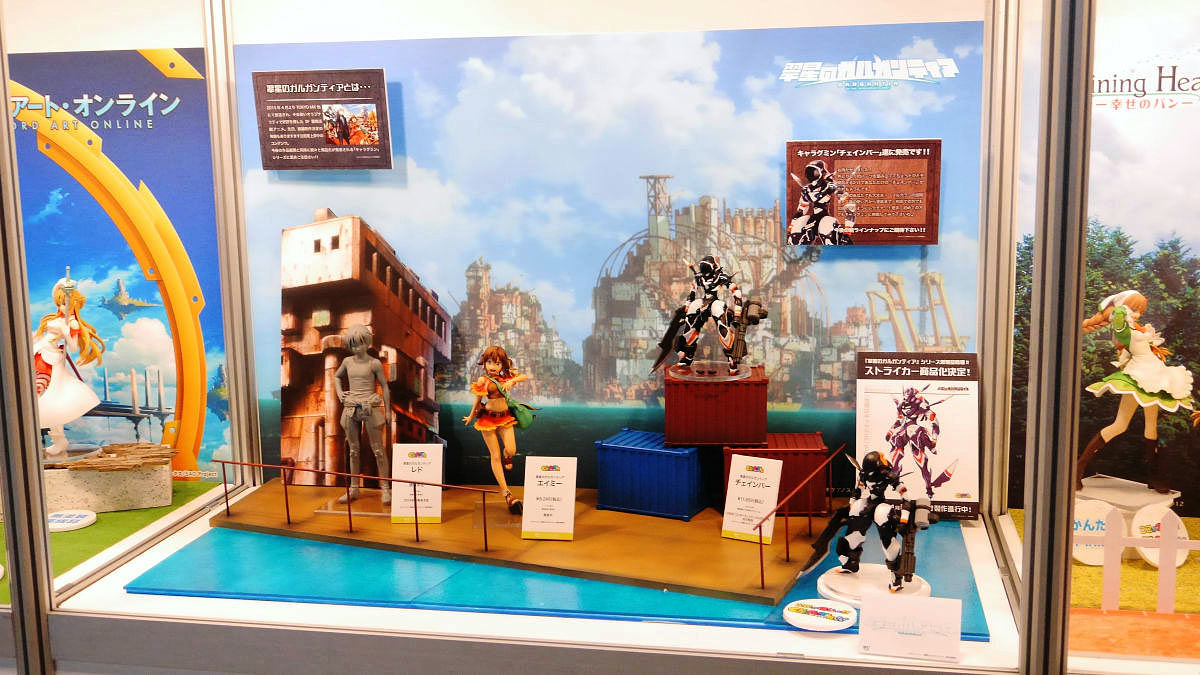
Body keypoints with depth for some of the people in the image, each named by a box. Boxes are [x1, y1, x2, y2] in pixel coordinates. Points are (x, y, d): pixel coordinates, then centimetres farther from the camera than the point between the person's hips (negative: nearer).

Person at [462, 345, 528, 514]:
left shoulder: (506, 377, 4)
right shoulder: (483, 381, -4)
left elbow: (525, 376, 5)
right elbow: (478, 400, 7)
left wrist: (512, 381, -12)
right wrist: (471, 416, 16)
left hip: (505, 418, 3)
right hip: (488, 418, -3)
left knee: (511, 450, -13)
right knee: (495, 455, -2)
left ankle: (507, 457, 30)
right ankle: (506, 493, -1)